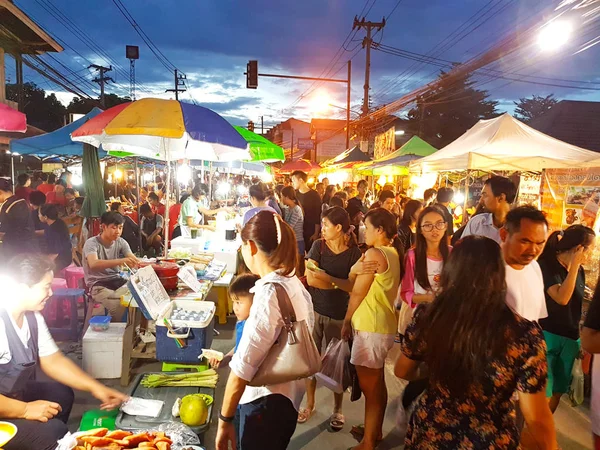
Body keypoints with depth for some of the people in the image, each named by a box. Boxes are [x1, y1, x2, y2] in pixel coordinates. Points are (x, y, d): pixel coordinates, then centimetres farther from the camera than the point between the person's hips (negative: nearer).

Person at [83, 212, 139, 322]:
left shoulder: (121, 242, 2)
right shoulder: (92, 243, -14)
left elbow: (135, 261, -10)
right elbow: (93, 264, -34)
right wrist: (120, 261, -48)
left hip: (117, 280, 5)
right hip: (98, 285, -5)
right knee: (119, 305, -31)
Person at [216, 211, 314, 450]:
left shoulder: (269, 293, -24)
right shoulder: (294, 284, 2)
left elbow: (243, 366, -24)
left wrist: (224, 420, -16)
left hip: (266, 403, -8)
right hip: (286, 396, 8)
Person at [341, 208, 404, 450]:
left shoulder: (374, 254, -18)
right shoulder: (393, 253, 8)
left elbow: (357, 294, -12)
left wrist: (346, 321, 0)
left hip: (370, 326, -9)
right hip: (384, 323, 10)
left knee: (368, 386, 2)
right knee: (377, 382, 21)